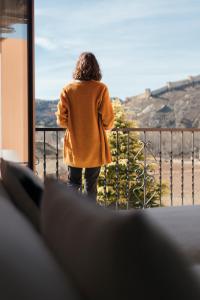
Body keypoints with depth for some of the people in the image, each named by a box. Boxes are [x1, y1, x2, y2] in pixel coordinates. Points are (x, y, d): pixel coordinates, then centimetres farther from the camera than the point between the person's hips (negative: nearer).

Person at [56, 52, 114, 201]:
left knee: (73, 183, 13)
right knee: (91, 185, 11)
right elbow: (108, 119, -9)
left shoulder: (68, 89, -5)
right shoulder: (100, 89, -10)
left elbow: (61, 119, -3)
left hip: (74, 146, 1)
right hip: (94, 146, -1)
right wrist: (107, 127, 13)